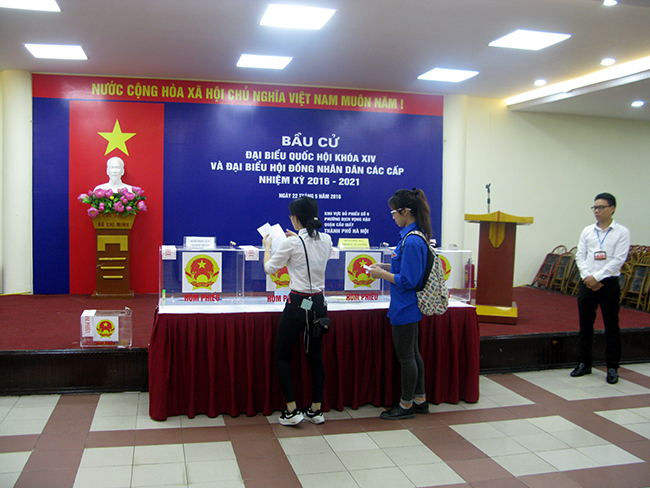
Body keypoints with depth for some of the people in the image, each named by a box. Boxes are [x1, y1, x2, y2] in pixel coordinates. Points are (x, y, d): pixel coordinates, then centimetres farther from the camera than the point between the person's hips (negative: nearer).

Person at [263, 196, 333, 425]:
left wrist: (267, 247, 17)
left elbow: (269, 268, 0)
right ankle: (316, 410, 21)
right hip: (319, 303, 6)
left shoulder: (292, 243, -14)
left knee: (282, 356, 9)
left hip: (298, 303, -6)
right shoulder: (326, 240, 2)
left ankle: (292, 410, 6)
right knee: (315, 357, 15)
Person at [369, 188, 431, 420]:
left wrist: (383, 274, -13)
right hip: (409, 307, 10)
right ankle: (419, 400, 32)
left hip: (405, 308, -10)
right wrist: (385, 266, 9)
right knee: (413, 354, 19)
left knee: (406, 356, 4)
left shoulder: (412, 241, -24)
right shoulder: (415, 236, 6)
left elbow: (407, 281, -24)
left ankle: (406, 406, 18)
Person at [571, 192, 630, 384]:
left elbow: (618, 260, -9)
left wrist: (597, 277, -14)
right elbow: (580, 256, 5)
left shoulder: (621, 232, -2)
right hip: (587, 283, 4)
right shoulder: (587, 231, 9)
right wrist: (587, 277, -9)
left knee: (611, 327, 2)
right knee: (585, 326, 8)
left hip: (609, 283, -3)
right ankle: (584, 364, 20)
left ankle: (612, 368, 12)